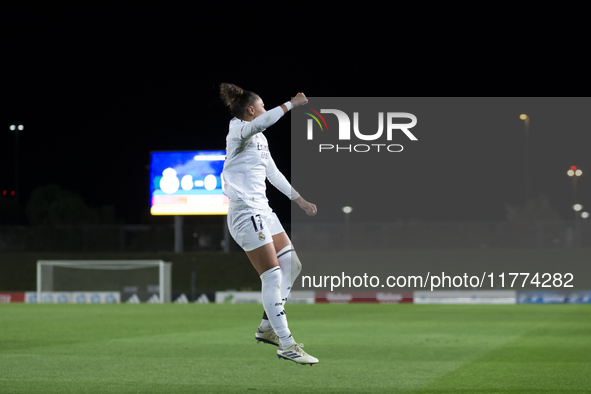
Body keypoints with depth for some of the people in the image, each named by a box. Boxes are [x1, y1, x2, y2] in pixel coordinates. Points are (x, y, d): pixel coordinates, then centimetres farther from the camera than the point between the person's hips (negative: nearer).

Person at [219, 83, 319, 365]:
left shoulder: (260, 139, 19)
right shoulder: (238, 131, -9)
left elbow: (273, 174, 29)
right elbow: (260, 123, -33)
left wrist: (299, 199, 30)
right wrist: (291, 104, -32)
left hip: (262, 210, 10)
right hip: (244, 212, -10)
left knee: (292, 265, 9)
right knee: (273, 276, -11)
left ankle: (267, 327, 17)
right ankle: (286, 345, -10)